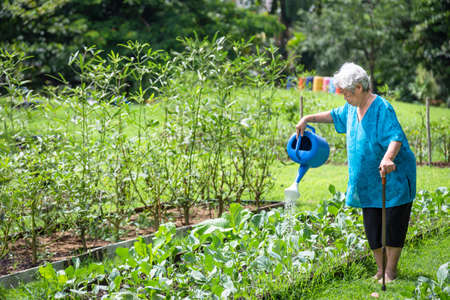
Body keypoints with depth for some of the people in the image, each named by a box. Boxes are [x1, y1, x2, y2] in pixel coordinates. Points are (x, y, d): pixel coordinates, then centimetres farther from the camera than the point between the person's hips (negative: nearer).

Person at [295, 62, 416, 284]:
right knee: (372, 225, 8)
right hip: (369, 181, 8)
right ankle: (380, 269, 19)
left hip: (393, 178, -7)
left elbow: (396, 137, -32)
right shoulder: (352, 108, 5)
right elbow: (335, 115, 26)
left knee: (392, 223, -2)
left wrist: (388, 158, -50)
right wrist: (308, 119, 22)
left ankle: (390, 270, 8)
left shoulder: (382, 108, -20)